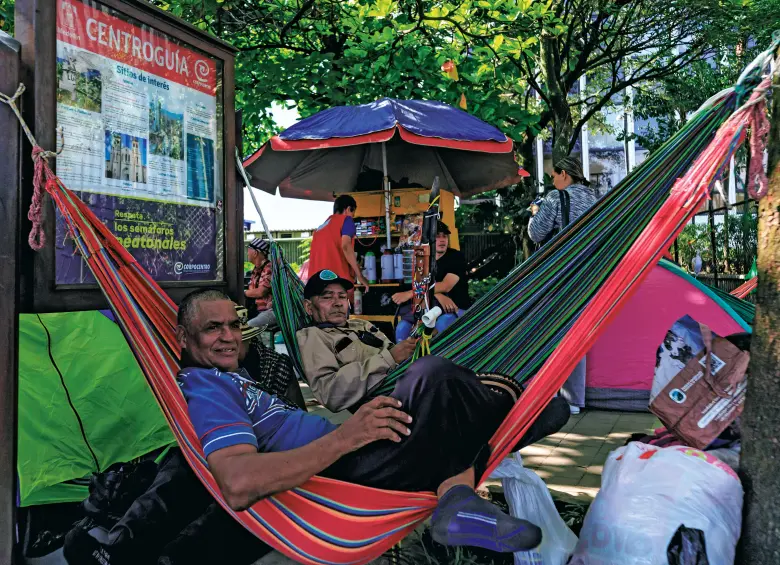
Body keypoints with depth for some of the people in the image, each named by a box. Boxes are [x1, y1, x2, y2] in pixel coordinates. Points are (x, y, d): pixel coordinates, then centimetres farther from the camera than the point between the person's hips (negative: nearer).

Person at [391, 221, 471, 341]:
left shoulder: (457, 257, -7)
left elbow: (446, 286, -22)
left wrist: (408, 294, -28)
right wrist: (439, 296, -32)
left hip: (457, 309, -4)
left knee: (442, 324, -37)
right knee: (402, 326, -18)